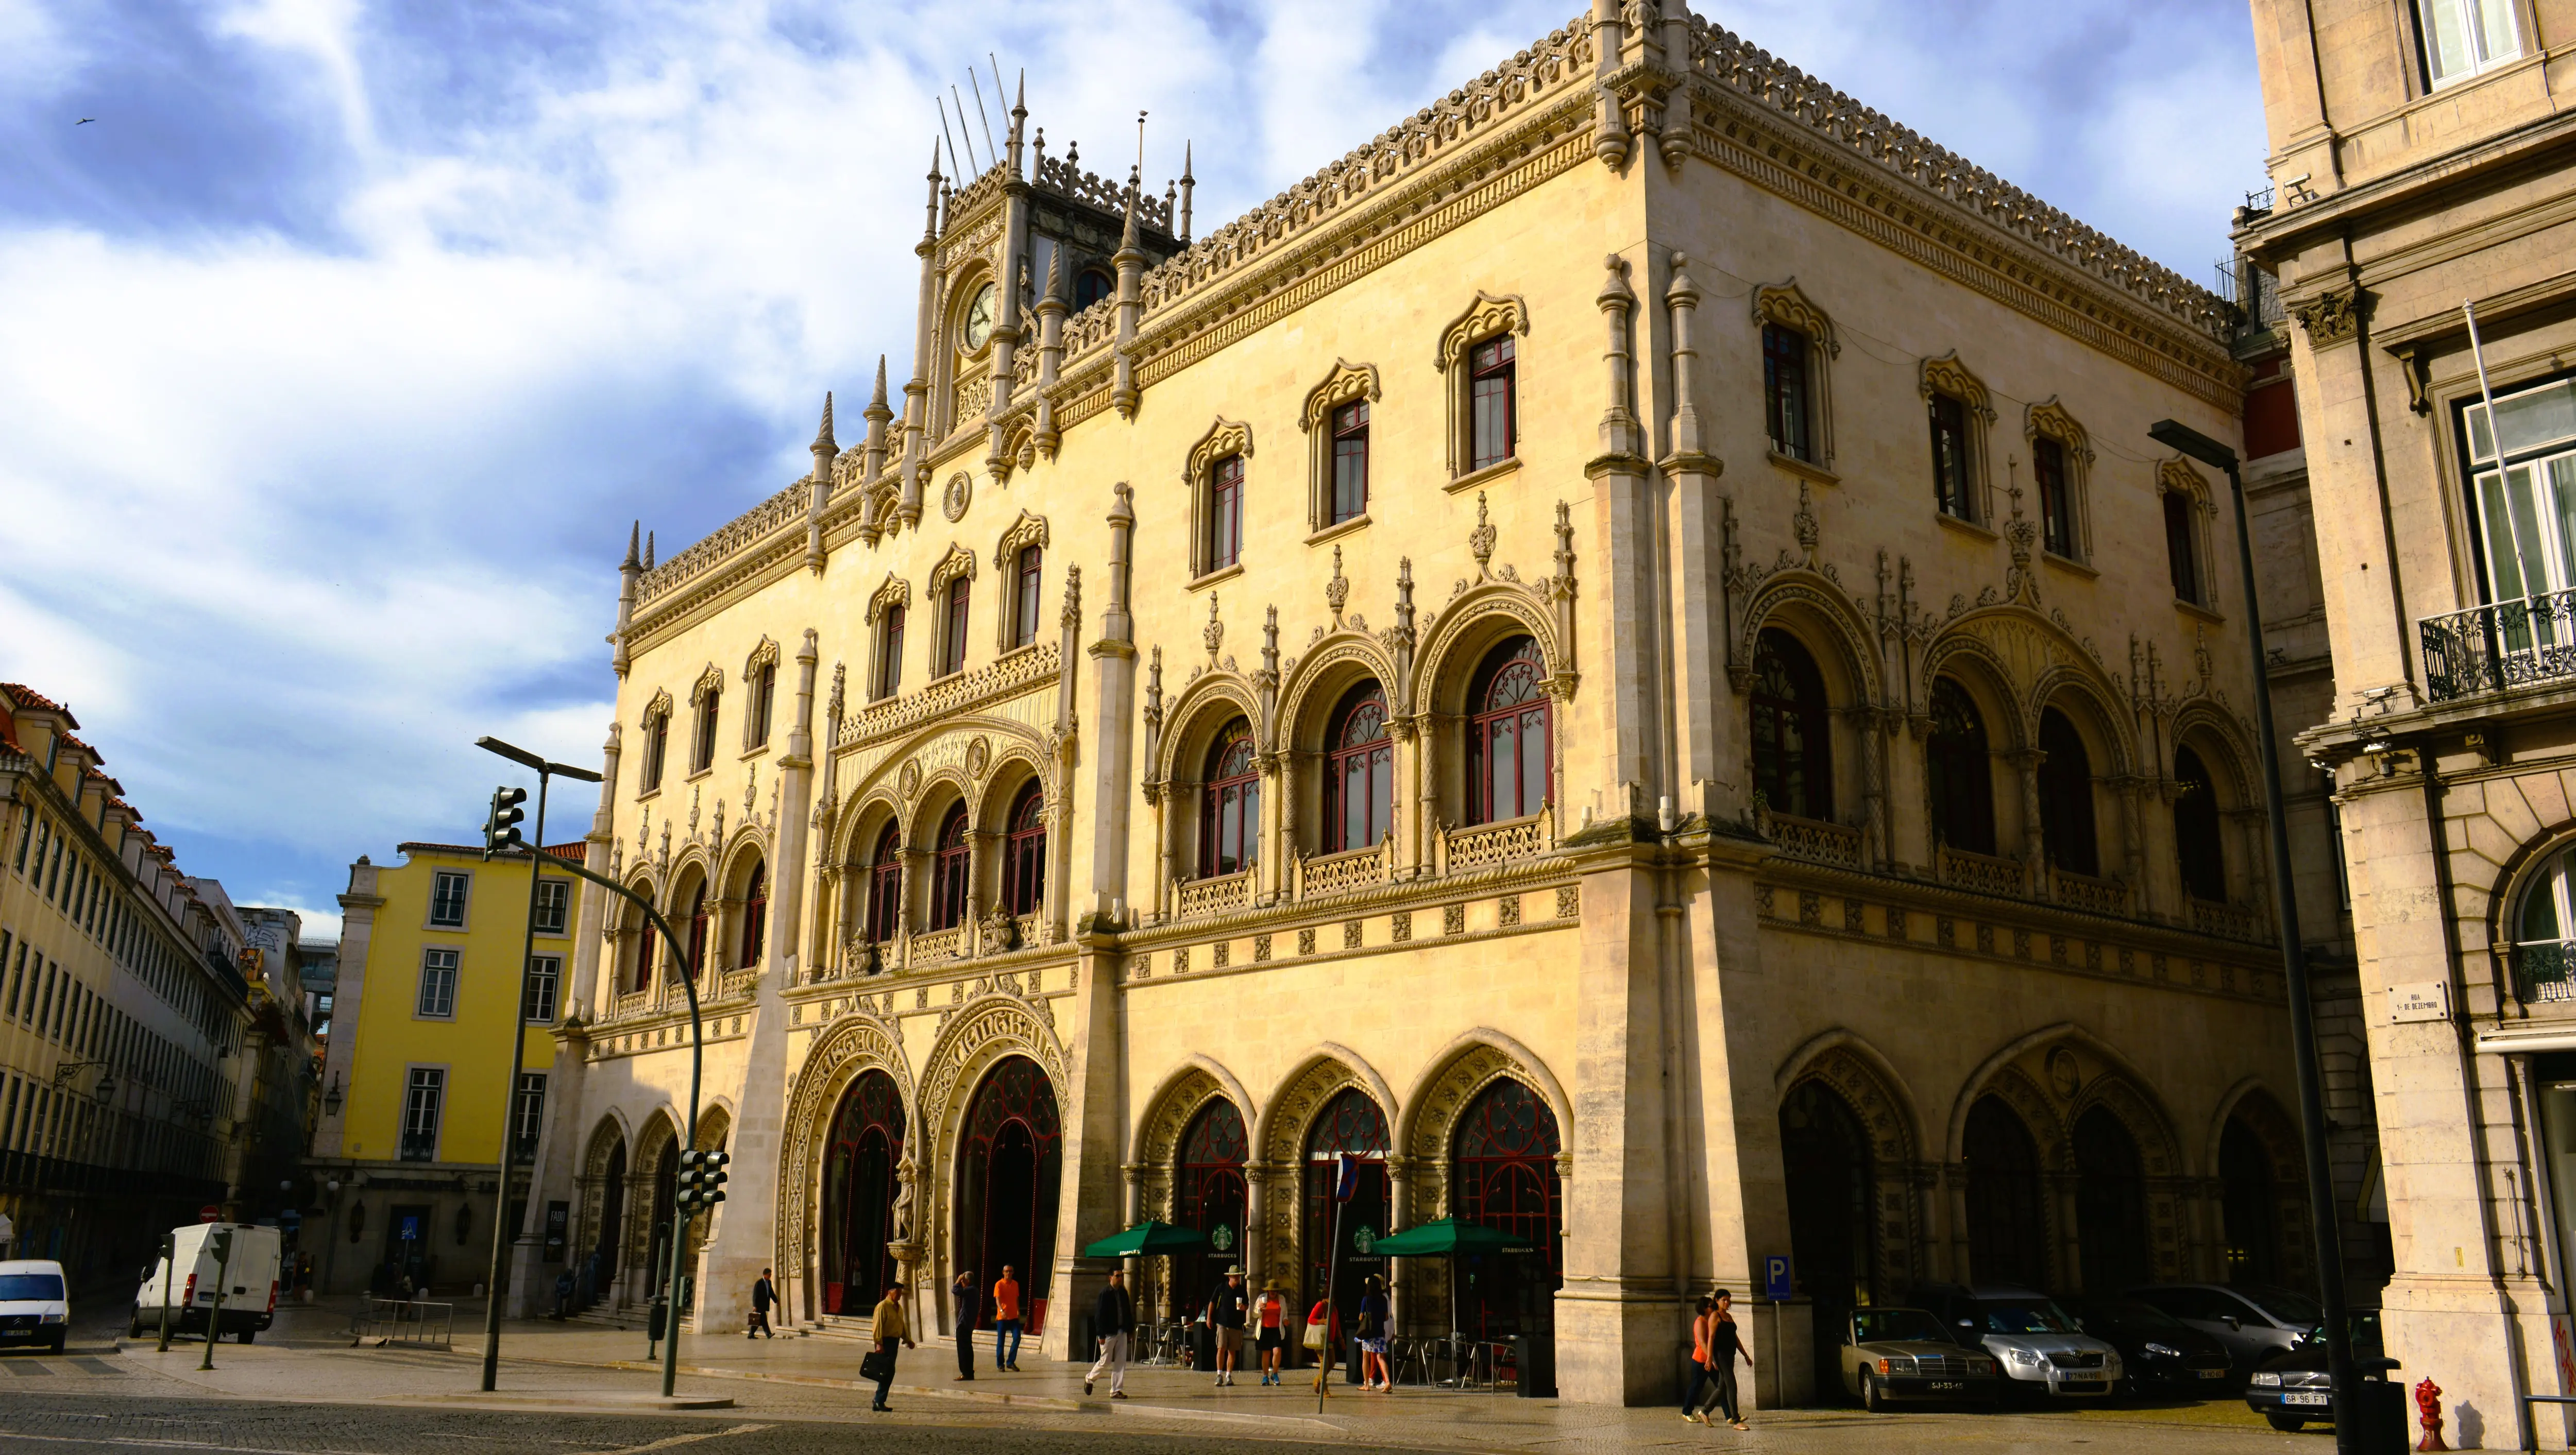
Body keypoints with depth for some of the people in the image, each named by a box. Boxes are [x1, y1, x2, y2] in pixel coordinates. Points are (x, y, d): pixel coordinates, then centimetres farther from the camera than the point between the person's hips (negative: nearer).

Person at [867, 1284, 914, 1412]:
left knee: (889, 1373, 10)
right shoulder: (883, 1306, -12)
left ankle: (879, 1402, 17)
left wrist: (908, 1340, 15)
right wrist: (879, 1344, -23)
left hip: (895, 1341, 9)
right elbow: (877, 1326, -17)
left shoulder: (898, 1307, 16)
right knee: (887, 1372, -10)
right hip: (885, 1342, -9)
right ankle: (879, 1402, -3)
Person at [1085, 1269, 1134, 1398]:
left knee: (1121, 1362, 2)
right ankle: (1090, 1379, 28)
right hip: (1109, 1334, -6)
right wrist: (1101, 1335, -15)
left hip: (1122, 1332, 6)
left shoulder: (1123, 1293, 8)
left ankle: (1116, 1390, 8)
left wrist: (1130, 1329, 9)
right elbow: (1099, 1315, -12)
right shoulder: (1105, 1293, -11)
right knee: (1106, 1362, 3)